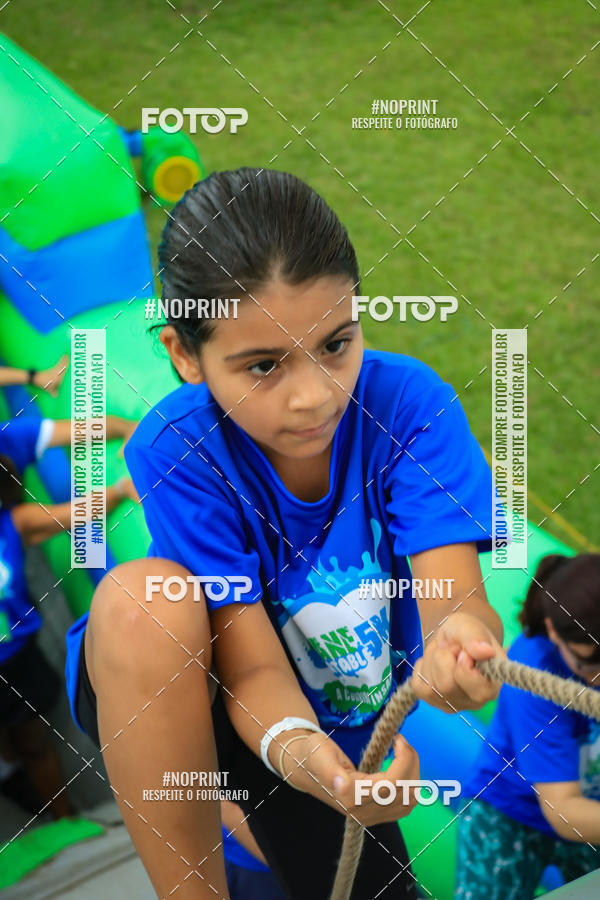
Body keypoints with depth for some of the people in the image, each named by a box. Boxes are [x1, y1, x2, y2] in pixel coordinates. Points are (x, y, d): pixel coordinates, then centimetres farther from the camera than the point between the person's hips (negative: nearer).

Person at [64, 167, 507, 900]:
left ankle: (245, 808, 29)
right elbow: (254, 666, -26)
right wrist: (296, 750, -49)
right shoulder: (177, 451, -26)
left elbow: (455, 595, -30)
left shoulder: (409, 403, -22)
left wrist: (459, 637, -55)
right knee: (141, 596, -34)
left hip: (347, 723, 3)